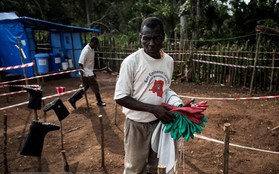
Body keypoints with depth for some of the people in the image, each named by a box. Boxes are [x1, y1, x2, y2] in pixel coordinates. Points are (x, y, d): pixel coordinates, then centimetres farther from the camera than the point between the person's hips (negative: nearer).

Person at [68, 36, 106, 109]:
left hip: (90, 72, 9)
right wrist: (82, 76, -23)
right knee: (95, 87, 4)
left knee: (85, 88, 14)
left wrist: (93, 72, 22)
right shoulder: (86, 51, -23)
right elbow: (80, 64, -22)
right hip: (86, 73, -9)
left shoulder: (92, 49, 5)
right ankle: (99, 101, 24)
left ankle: (72, 99, 20)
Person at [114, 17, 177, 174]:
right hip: (138, 125, -5)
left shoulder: (169, 61, 0)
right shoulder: (131, 62, -18)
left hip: (161, 122, 5)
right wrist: (153, 108, -25)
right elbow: (120, 97, -18)